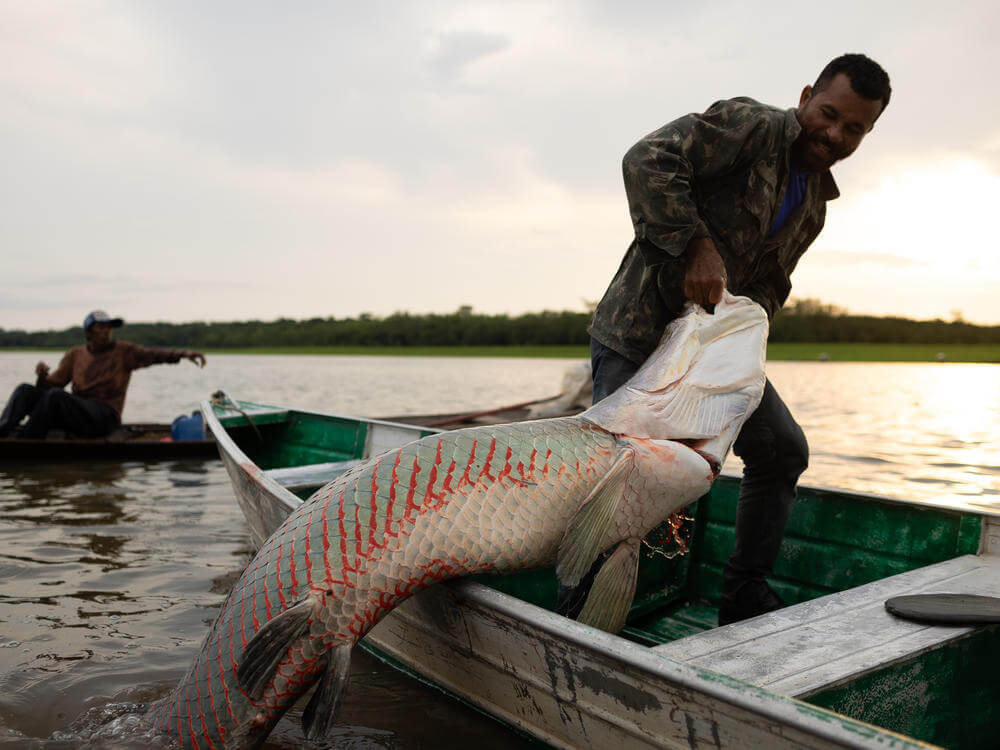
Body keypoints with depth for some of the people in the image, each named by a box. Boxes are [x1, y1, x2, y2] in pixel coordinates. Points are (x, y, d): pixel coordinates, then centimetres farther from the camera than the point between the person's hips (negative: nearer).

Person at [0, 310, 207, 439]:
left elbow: (153, 354, -10)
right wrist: (42, 376, -8)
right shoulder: (75, 355, 19)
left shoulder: (124, 352, 7)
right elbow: (52, 383, 16)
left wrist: (182, 354, -29)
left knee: (56, 396, -29)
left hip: (104, 416, -5)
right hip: (75, 414, 5)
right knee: (25, 390, -11)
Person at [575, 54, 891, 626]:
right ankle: (577, 621, 5)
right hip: (641, 330, -8)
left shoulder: (814, 204, 15)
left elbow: (771, 282, 17)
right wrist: (697, 245, -26)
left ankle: (746, 599, 21)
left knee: (784, 451, 8)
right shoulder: (751, 125, -10)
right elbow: (649, 158, -23)